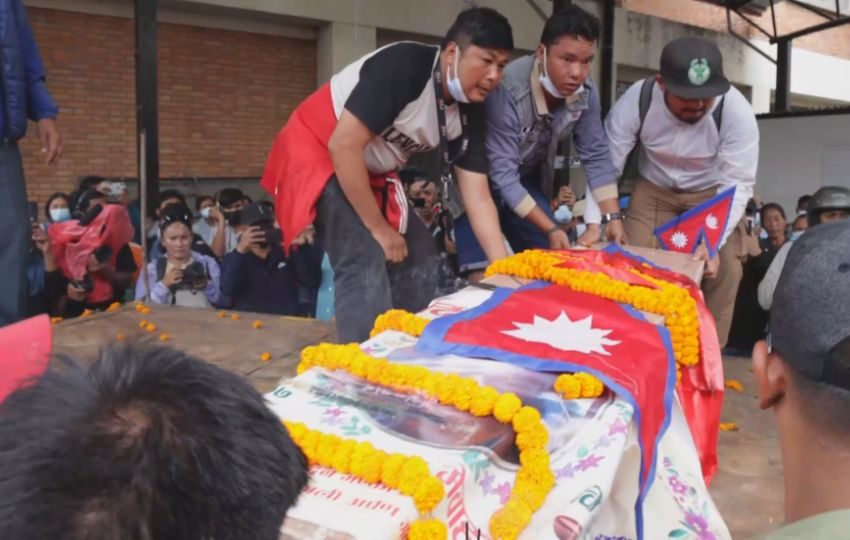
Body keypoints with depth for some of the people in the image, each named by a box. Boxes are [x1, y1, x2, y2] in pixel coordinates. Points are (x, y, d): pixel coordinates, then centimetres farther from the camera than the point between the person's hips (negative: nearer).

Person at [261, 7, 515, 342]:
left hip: (373, 172, 8)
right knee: (366, 262, -22)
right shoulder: (403, 66, -28)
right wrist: (378, 228, -23)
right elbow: (343, 145, -30)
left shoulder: (470, 114, -6)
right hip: (318, 152, -8)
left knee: (420, 259, 4)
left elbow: (478, 199, -6)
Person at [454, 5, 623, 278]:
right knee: (486, 275, -15)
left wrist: (613, 216, -13)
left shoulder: (586, 93, -15)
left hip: (526, 179, 6)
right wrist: (550, 228, -28)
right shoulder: (507, 89, -32)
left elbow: (596, 156, -4)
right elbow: (501, 174, -30)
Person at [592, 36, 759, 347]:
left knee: (723, 268, -12)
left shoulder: (737, 111, -28)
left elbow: (738, 184, -25)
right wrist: (593, 225, -33)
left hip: (713, 192, 0)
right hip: (653, 188, 1)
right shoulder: (636, 101, -27)